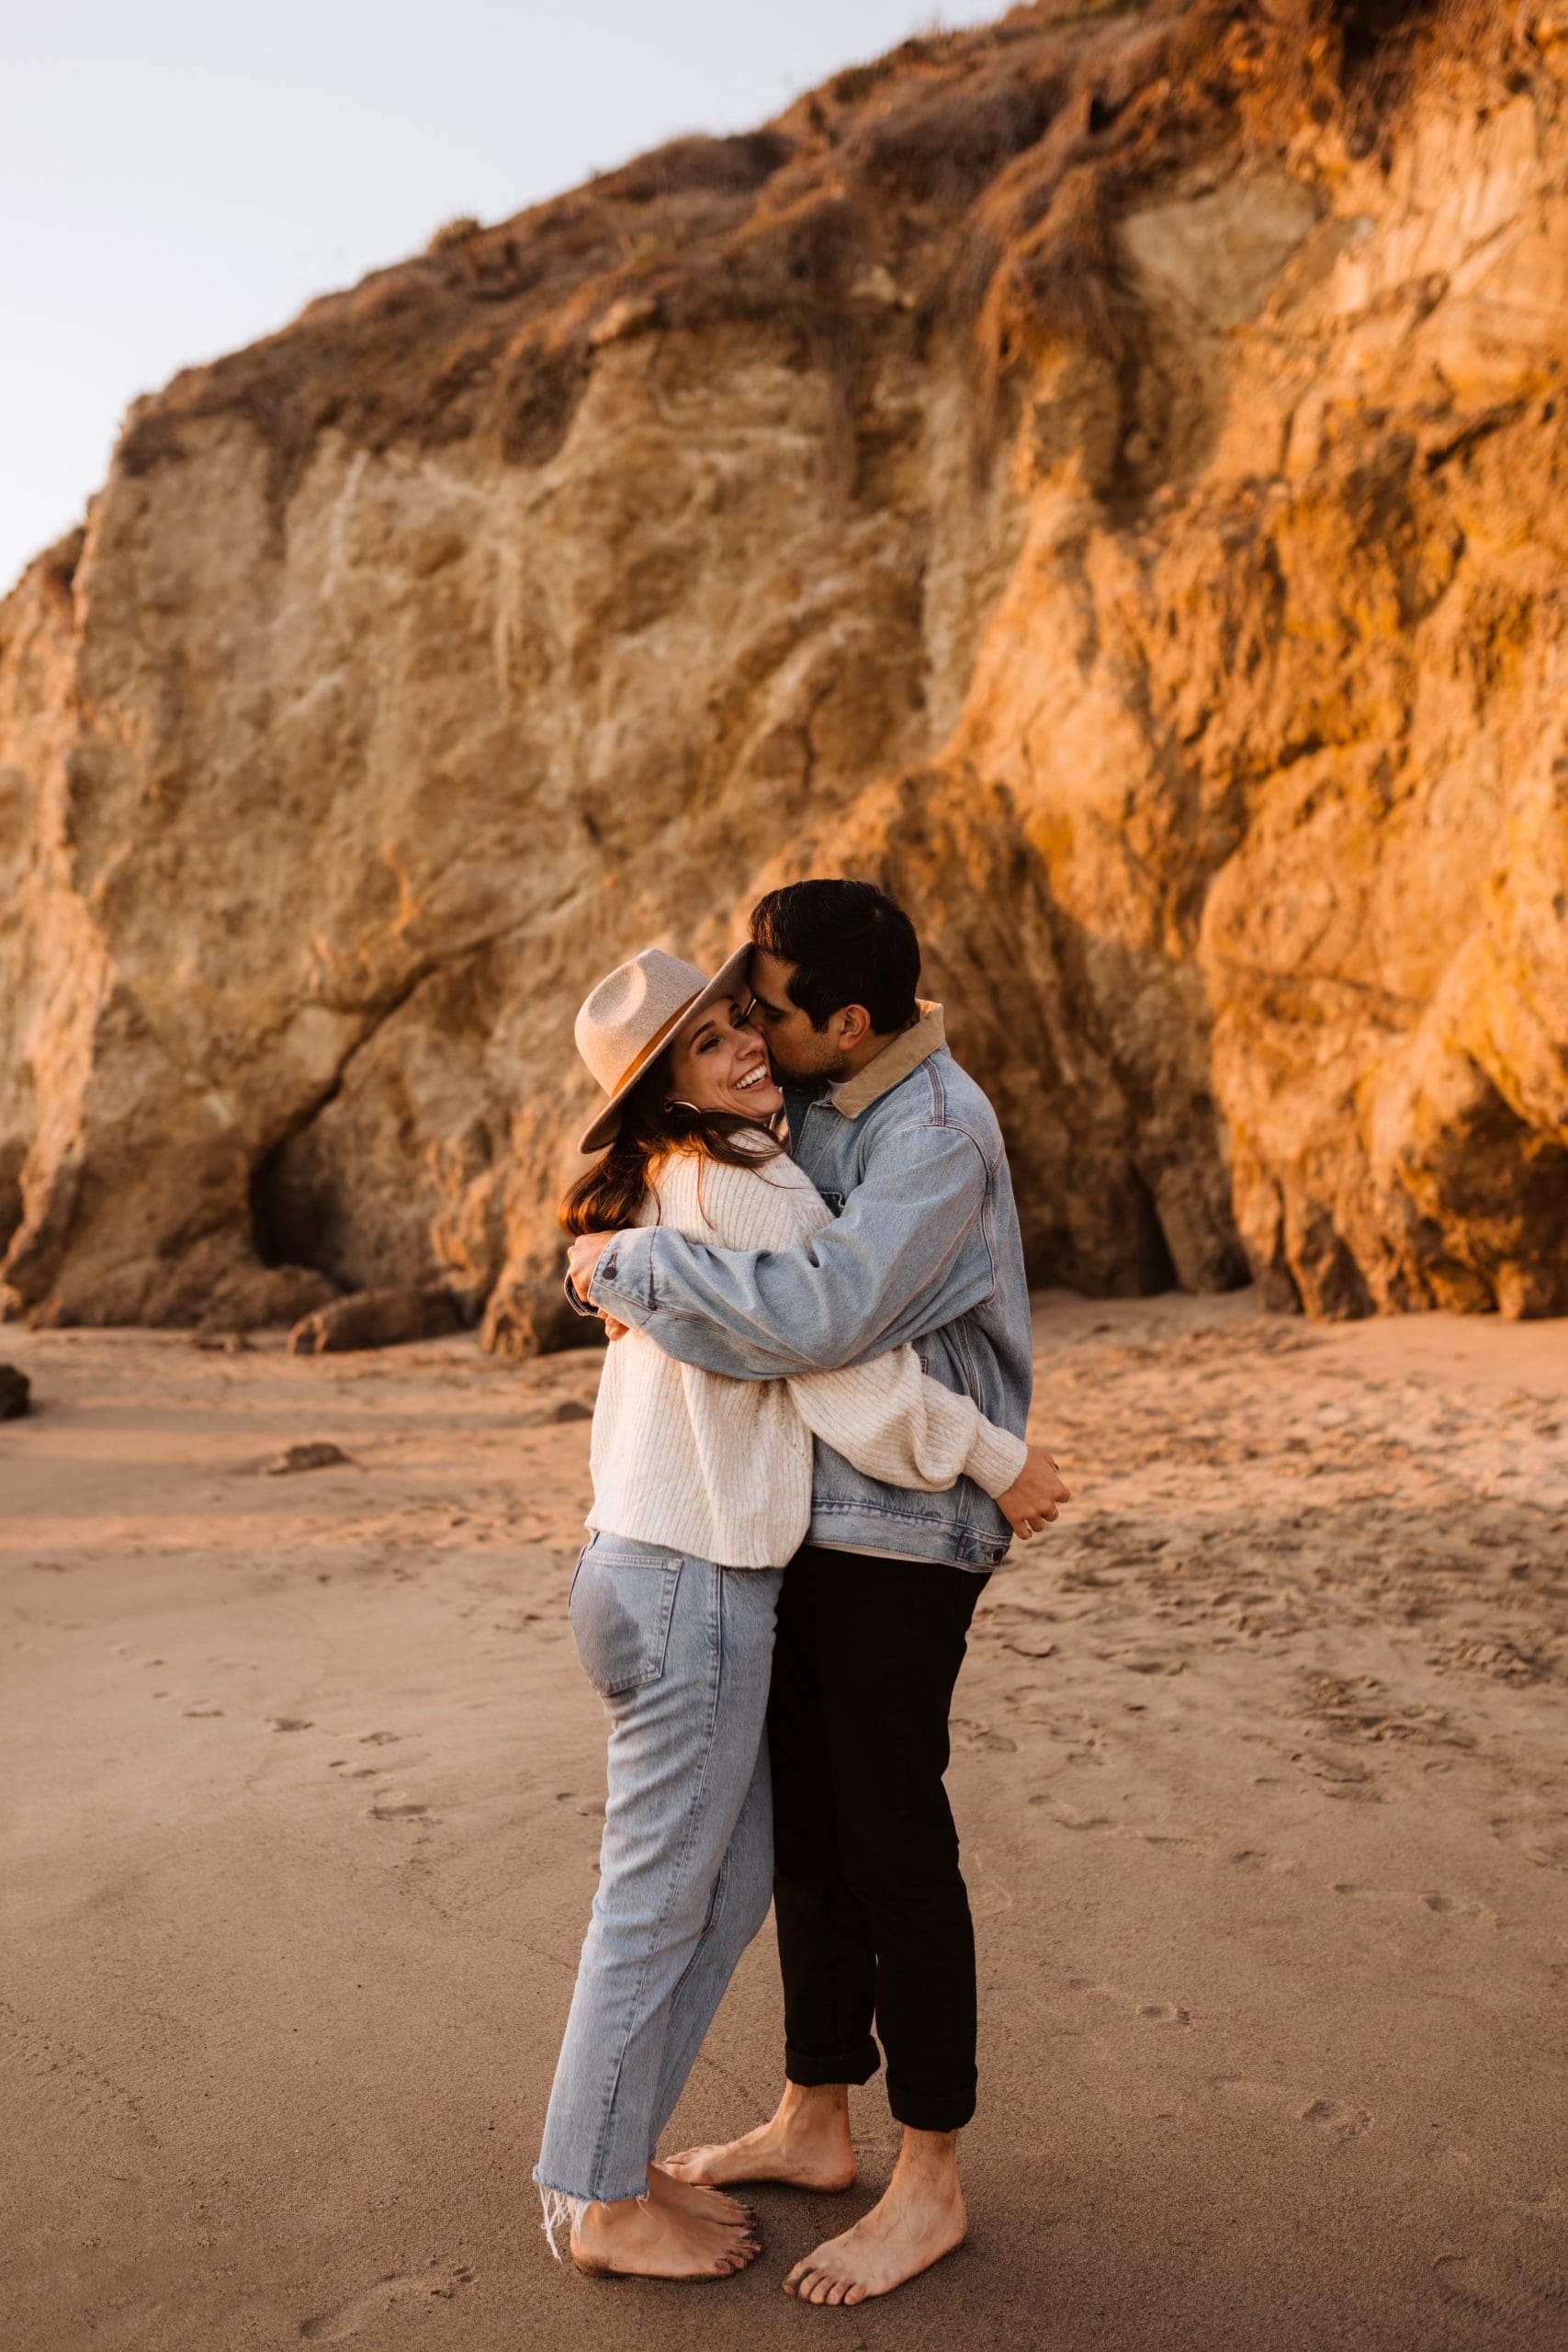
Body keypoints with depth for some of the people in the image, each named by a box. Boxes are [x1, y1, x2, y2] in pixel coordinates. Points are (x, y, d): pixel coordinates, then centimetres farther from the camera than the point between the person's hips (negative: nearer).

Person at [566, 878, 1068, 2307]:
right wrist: (648, 1276, 4)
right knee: (807, 1829, 17)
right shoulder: (821, 1102, 8)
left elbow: (822, 1313, -33)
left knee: (894, 1850, 2)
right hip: (810, 1521, 9)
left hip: (901, 1534, -9)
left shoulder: (938, 1137, -20)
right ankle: (814, 2124, 34)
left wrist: (631, 1263, -22)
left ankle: (931, 2185, 20)